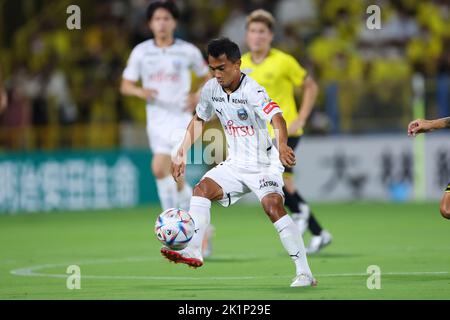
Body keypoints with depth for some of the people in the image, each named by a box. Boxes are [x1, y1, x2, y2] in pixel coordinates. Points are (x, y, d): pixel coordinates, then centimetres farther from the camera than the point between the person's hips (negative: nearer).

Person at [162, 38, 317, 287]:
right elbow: (199, 120, 17)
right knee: (201, 189, -10)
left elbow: (277, 119, -40)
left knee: (273, 208, -25)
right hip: (236, 164, 7)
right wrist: (182, 154, 13)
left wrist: (282, 146, -60)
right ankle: (193, 252, -10)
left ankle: (304, 273, -23)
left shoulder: (253, 91, -23)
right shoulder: (211, 89, -2)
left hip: (264, 165, -7)